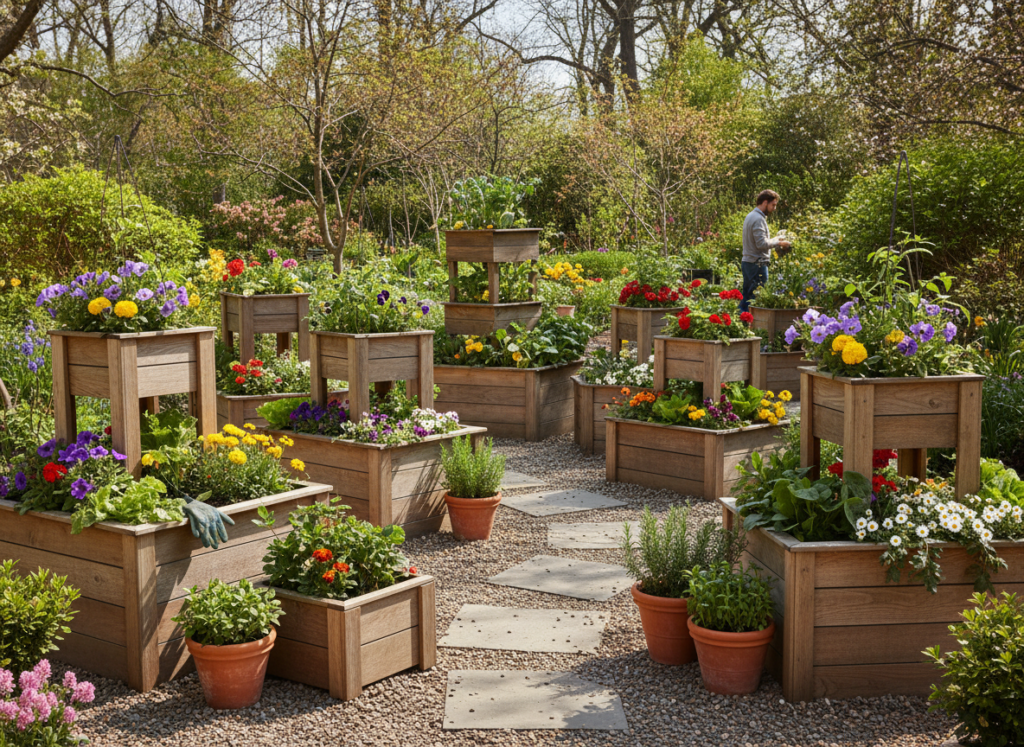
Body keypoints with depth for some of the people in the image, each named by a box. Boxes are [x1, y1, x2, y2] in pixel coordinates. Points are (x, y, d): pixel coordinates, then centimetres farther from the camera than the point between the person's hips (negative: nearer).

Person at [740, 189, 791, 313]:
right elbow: (762, 244, -21)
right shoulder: (758, 219, -15)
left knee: (746, 297, 14)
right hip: (757, 264, -10)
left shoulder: (751, 216, 17)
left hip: (747, 261, 10)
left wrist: (774, 240, 12)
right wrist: (778, 242, -9)